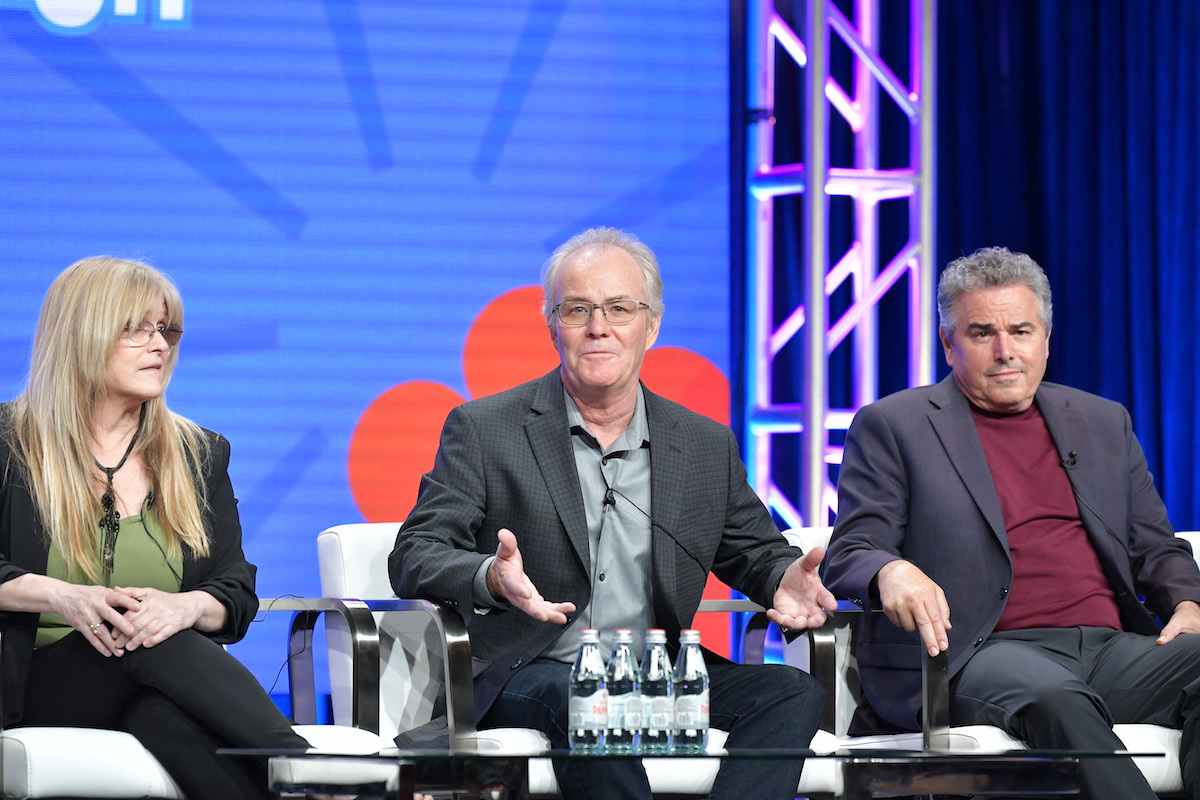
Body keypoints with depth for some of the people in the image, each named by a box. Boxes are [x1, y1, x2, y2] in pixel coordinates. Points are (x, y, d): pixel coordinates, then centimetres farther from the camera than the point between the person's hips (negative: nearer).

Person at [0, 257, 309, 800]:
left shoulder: (201, 455, 19)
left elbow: (237, 597, 13)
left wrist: (187, 607, -11)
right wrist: (62, 597, -16)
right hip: (45, 686, -3)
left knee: (165, 715, -37)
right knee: (149, 645, -36)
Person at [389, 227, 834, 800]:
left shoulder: (708, 447, 13)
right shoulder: (482, 430, 3)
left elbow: (758, 554, 23)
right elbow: (414, 557, -3)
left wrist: (784, 580, -4)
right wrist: (490, 578, -26)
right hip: (528, 678, -4)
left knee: (793, 693, -21)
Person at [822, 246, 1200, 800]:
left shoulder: (1103, 422, 25)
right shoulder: (892, 426, 12)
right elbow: (848, 559, 5)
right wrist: (890, 572, -21)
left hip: (1115, 648, 4)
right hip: (981, 655, -4)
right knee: (1055, 697, -39)